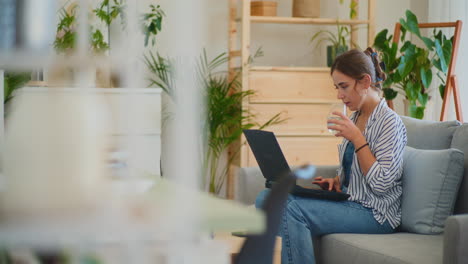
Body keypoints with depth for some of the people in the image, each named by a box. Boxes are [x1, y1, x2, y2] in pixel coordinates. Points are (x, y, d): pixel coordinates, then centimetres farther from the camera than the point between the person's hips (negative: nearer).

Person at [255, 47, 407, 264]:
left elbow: (381, 185, -19)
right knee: (266, 197, -7)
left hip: (375, 213, -9)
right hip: (349, 202, 9)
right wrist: (336, 181, 5)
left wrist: (356, 138, -18)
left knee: (292, 209, -28)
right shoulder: (354, 119, 15)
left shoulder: (389, 122, -11)